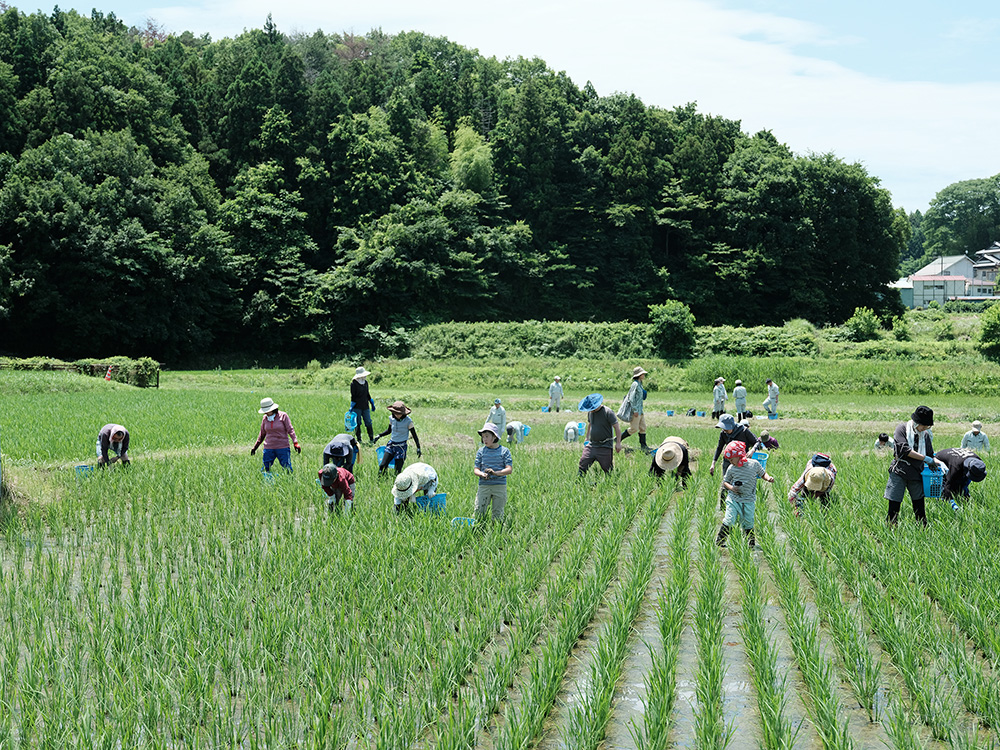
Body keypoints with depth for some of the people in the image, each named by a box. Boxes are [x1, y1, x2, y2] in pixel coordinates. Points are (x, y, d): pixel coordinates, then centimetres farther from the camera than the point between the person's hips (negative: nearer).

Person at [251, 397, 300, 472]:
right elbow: (262, 434, 18)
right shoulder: (265, 418, 7)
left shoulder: (283, 416, -3)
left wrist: (295, 443, -16)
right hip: (268, 449, 3)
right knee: (265, 470, -1)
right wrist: (255, 447, 19)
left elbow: (290, 430, -5)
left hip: (282, 448, -3)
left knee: (287, 470, -8)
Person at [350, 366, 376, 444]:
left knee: (368, 422, 2)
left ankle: (371, 438, 7)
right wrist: (352, 406, -11)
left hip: (365, 406, 5)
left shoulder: (365, 382, 10)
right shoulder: (354, 384, -9)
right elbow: (353, 396, -7)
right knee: (357, 423, 2)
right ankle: (359, 439, 10)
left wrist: (372, 403, 20)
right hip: (357, 407, -5)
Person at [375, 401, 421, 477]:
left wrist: (418, 448, -11)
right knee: (382, 466, -7)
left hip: (401, 447, -4)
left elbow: (414, 435, -6)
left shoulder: (408, 421, -13)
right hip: (391, 445, 4)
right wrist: (379, 435, 5)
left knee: (398, 471, -7)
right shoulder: (391, 418, 0)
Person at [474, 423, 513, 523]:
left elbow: (509, 469, -6)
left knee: (498, 513, 4)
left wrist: (495, 473, -21)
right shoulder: (481, 451, 7)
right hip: (484, 485, 1)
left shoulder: (504, 451, 1)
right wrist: (482, 474, -18)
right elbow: (475, 469, 5)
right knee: (479, 511, -5)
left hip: (500, 486, -1)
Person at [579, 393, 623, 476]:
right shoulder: (590, 412, 7)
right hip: (592, 444, 6)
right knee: (583, 464, 0)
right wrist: (586, 437, 29)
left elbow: (617, 427, -13)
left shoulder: (608, 412, -14)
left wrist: (618, 443, -18)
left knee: (608, 469, -1)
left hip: (605, 447, -6)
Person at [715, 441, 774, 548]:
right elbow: (725, 482, 8)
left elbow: (762, 474, 10)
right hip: (733, 499, 0)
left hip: (749, 500, 0)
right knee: (729, 521, -8)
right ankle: (719, 541, 4)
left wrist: (768, 478, -11)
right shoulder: (731, 469, -3)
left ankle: (751, 543, 23)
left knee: (748, 522, 7)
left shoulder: (754, 464, -5)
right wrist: (731, 488, -12)